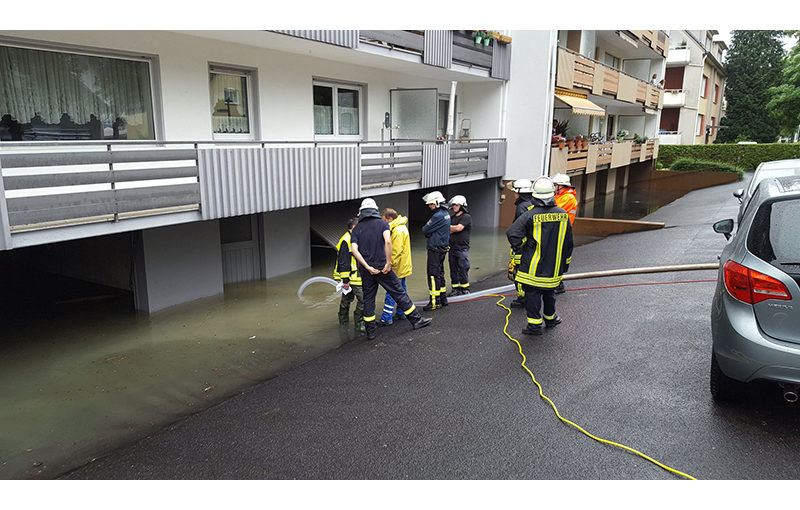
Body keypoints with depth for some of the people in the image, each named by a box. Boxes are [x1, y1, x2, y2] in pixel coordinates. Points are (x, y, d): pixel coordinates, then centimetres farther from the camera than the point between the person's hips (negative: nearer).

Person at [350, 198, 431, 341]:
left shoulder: (357, 229, 6)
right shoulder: (382, 223, 0)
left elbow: (354, 249, -8)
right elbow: (387, 241, -18)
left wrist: (367, 267, -9)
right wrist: (388, 263, -14)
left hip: (365, 270, 3)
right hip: (382, 267, -3)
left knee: (368, 298, 11)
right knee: (399, 293, 6)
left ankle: (371, 331, 15)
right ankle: (416, 320, 13)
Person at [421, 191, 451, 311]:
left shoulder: (438, 216, -21)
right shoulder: (446, 214, 11)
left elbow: (425, 230, -16)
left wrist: (426, 226, 3)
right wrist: (429, 232, -2)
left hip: (435, 250, -10)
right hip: (443, 248, 10)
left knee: (433, 275, -4)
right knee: (440, 273, 17)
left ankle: (435, 302, 0)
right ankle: (443, 299, 25)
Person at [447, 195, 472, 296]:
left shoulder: (466, 217, -6)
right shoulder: (452, 216, 15)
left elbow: (458, 228, -17)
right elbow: (450, 231, 11)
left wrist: (449, 227, -3)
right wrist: (454, 229, -8)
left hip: (462, 248, -6)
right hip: (452, 247, 6)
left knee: (463, 269, -3)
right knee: (453, 269, 9)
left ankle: (465, 288, 10)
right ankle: (456, 288, 17)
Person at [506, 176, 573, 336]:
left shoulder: (530, 215, -17)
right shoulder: (563, 215, -2)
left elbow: (512, 233, -21)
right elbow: (568, 242, 7)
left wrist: (519, 248, -2)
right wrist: (566, 262, 19)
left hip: (534, 267, -4)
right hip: (554, 266, 5)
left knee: (532, 293, 5)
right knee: (549, 291, 22)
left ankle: (534, 325, 7)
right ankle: (550, 318, 39)